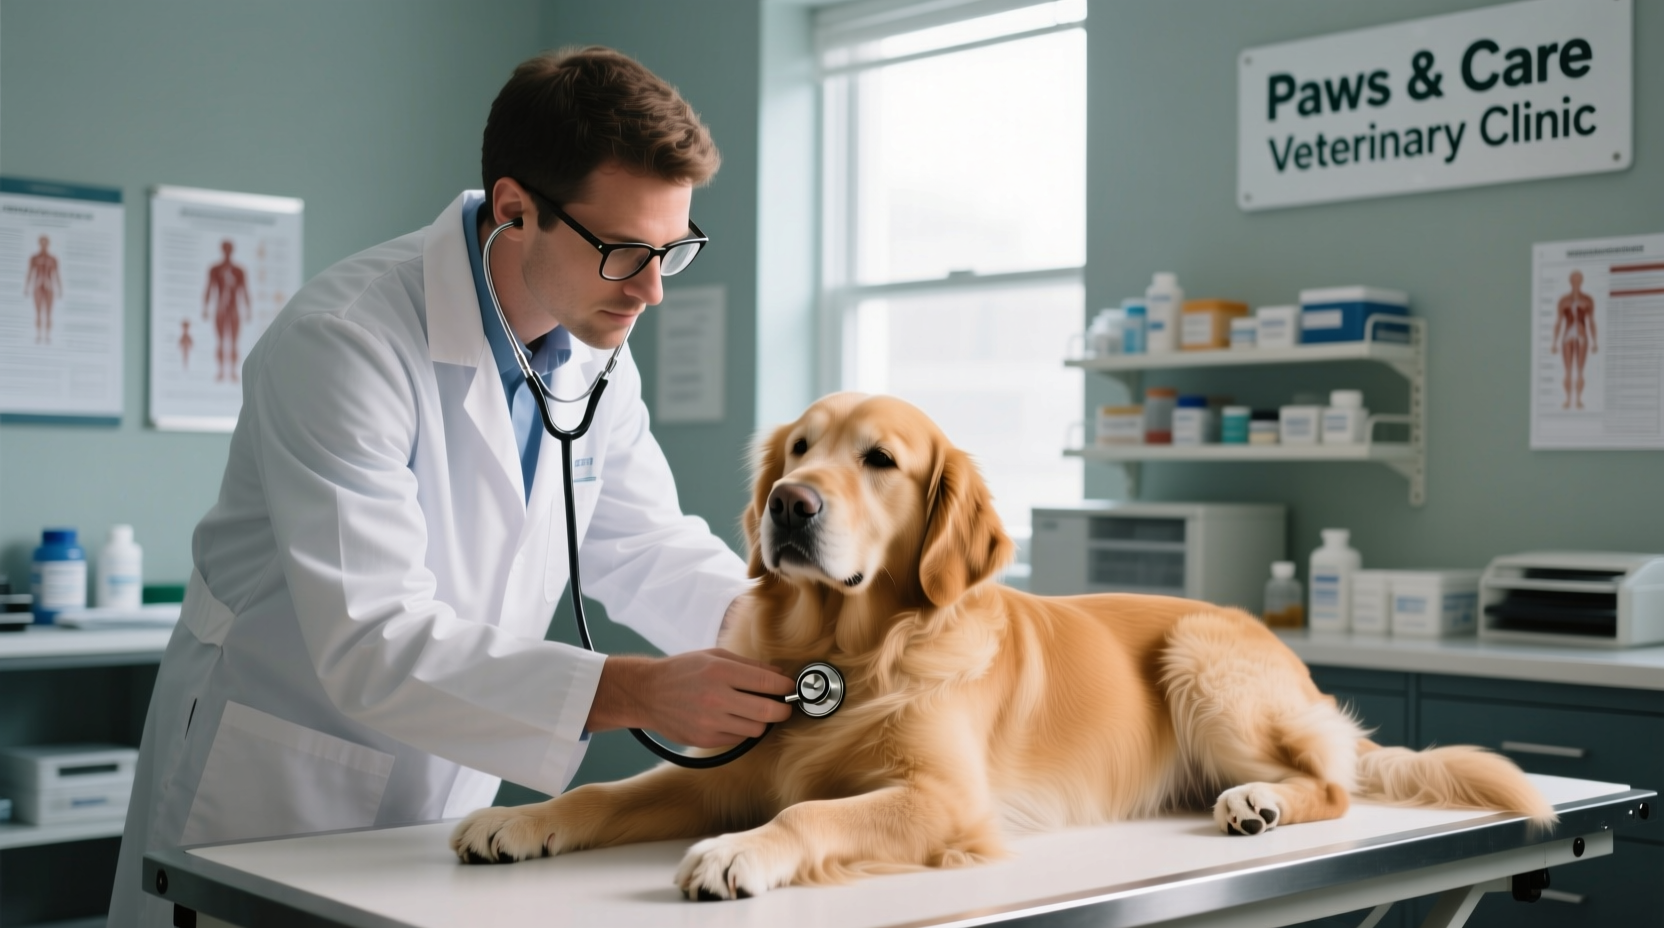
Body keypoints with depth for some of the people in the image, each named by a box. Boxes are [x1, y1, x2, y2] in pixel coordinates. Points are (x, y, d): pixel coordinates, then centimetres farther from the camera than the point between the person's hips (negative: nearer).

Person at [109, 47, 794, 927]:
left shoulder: (593, 345, -3)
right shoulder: (342, 342, -28)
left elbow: (641, 544, 7)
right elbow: (372, 643, -34)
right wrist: (636, 692, -40)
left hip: (444, 790, 6)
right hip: (274, 788, -6)